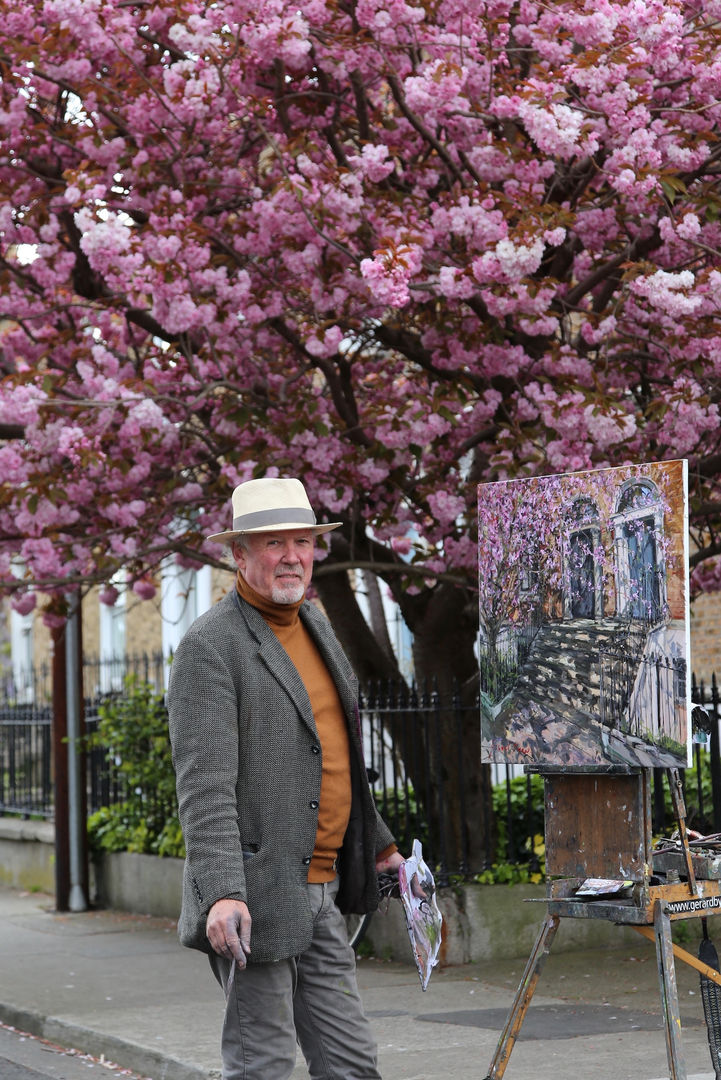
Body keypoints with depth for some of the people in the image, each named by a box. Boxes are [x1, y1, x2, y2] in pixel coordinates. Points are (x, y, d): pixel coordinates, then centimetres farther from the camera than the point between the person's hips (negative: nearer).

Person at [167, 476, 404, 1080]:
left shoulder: (312, 625, 15)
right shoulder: (209, 646, -12)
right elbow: (204, 782, -21)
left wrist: (377, 844, 28)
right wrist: (221, 893, -30)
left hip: (319, 891, 8)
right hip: (255, 893, -8)